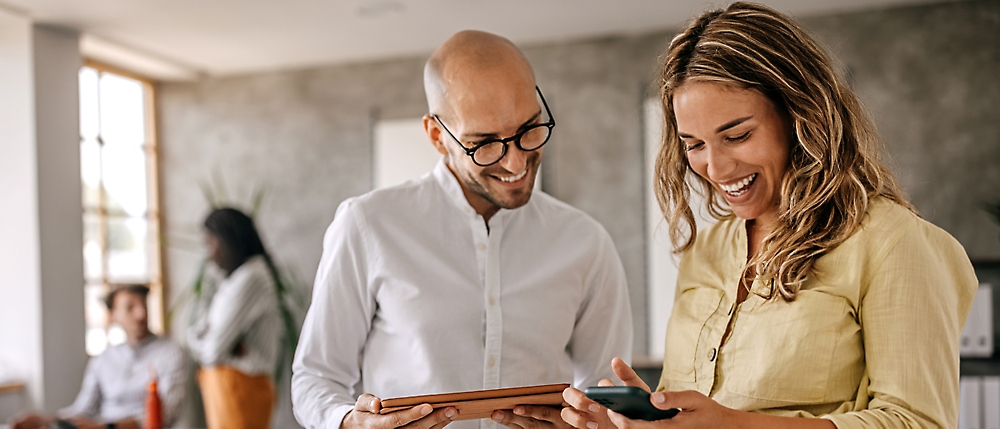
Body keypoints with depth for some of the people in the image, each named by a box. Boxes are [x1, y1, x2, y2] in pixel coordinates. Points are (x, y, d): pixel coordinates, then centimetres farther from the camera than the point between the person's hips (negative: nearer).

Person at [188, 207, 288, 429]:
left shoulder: (250, 277, -15)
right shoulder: (233, 278, 17)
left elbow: (214, 349, -16)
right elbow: (194, 335, 13)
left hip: (240, 385, -9)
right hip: (223, 385, 9)